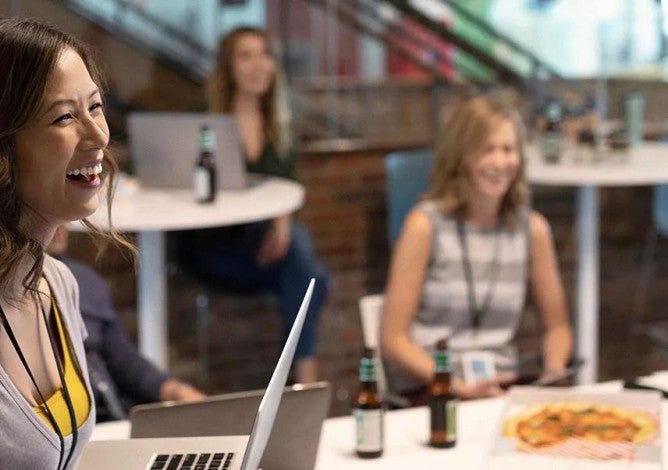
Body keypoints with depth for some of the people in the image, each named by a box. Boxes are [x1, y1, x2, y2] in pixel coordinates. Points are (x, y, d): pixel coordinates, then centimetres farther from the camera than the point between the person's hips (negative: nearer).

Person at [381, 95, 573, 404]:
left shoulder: (533, 228, 6)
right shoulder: (426, 225, -5)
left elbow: (557, 326, 17)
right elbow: (394, 338, -6)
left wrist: (554, 372, -4)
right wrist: (456, 386, -19)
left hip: (501, 388, 4)